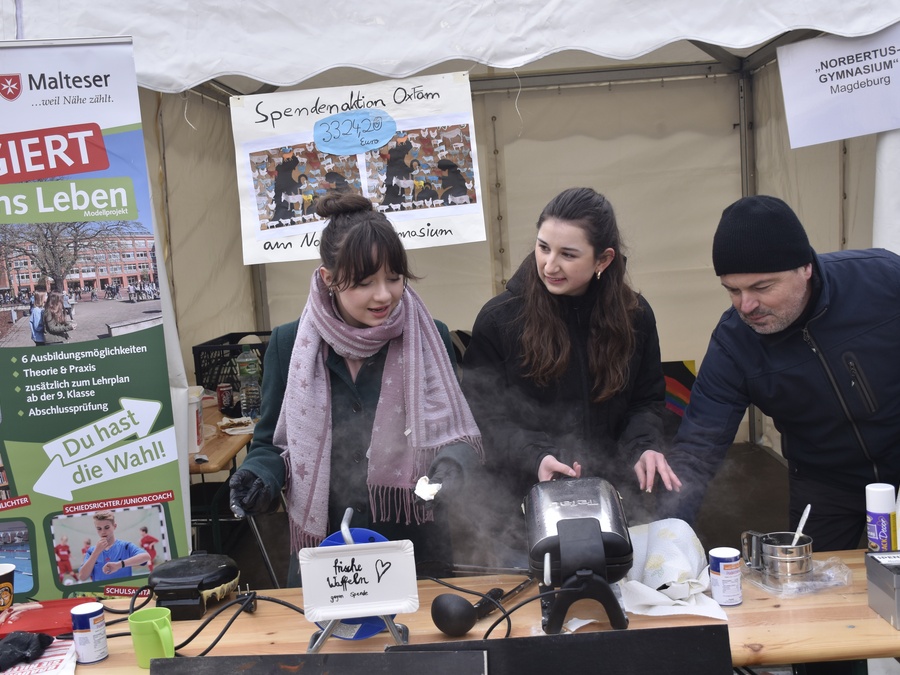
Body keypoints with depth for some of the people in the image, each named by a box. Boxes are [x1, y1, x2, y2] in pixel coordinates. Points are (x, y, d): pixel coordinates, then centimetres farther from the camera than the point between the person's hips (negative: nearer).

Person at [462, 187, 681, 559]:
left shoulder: (635, 315, 1)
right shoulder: (499, 318, -8)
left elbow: (646, 400, 11)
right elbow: (483, 417, -7)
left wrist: (645, 445, -10)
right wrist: (534, 458, -23)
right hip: (530, 501, -2)